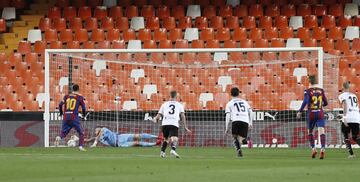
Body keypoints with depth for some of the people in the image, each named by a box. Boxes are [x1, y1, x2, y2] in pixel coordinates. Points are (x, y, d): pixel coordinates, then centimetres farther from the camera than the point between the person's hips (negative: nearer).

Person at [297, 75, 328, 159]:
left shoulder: (307, 91, -5)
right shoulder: (321, 90, 5)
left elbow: (305, 101, -19)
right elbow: (325, 103, 11)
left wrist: (300, 111, -14)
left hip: (311, 114, -1)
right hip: (320, 113, 1)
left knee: (310, 132, 18)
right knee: (321, 131, -9)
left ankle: (313, 148, 10)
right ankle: (322, 148, -28)